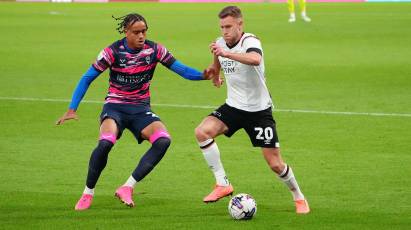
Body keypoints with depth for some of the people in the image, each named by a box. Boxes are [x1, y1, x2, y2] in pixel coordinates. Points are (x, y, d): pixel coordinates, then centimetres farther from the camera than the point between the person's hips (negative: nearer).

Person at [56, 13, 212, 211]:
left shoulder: (154, 50, -5)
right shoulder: (113, 52, -11)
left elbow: (181, 69, -4)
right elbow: (87, 78, -6)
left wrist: (203, 75, -23)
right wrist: (72, 109, -13)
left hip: (141, 109, 3)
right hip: (115, 107, -3)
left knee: (163, 140, -26)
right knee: (105, 142, -33)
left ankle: (127, 187, -18)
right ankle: (87, 193, -12)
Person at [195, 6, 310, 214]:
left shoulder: (250, 41, -21)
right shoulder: (220, 43, 0)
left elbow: (255, 59, -47)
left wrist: (226, 53, -56)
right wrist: (215, 74, 39)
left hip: (259, 109, -5)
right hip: (233, 106, 5)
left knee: (275, 164, -4)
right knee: (202, 131, -22)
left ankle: (299, 198, 23)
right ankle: (222, 184, -15)